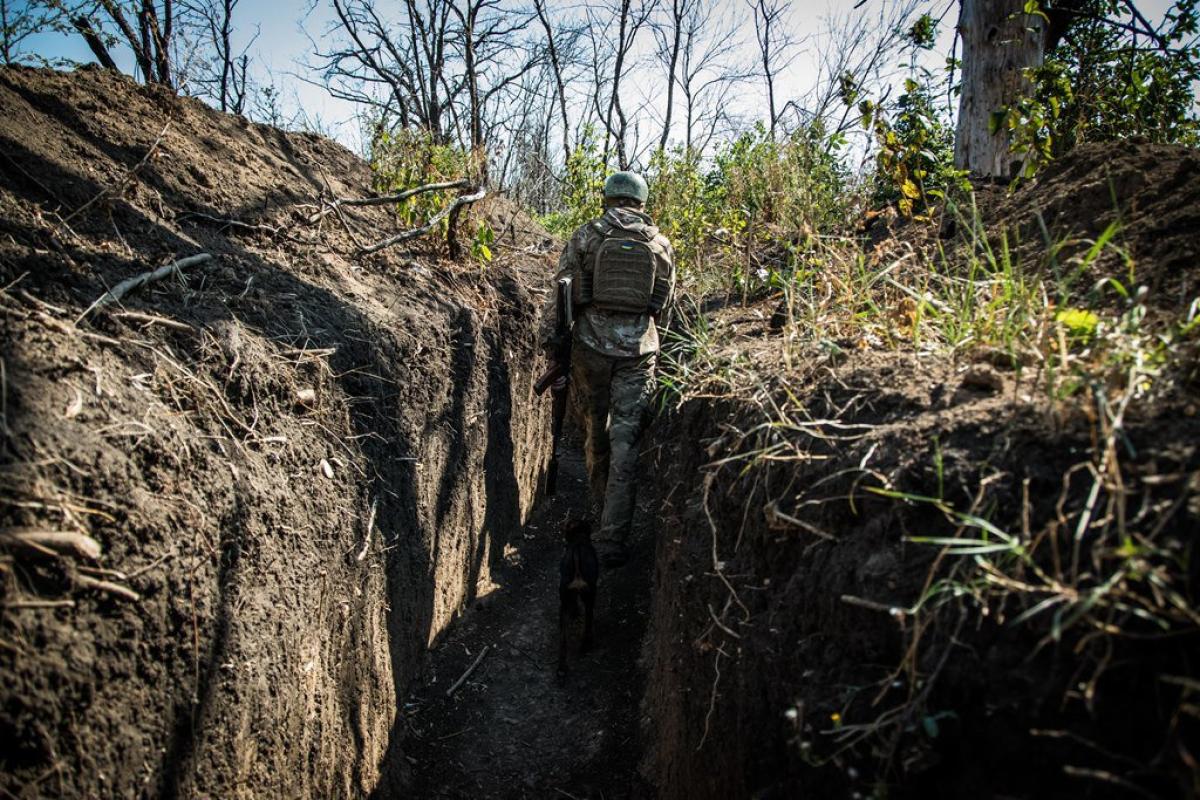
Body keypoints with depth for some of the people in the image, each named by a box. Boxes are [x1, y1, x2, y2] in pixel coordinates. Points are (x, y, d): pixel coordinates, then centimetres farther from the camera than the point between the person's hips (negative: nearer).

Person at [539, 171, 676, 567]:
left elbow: (560, 292, -5)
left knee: (595, 431, 18)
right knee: (625, 442, 0)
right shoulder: (660, 243, 7)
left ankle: (601, 508, 36)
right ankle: (612, 539, -1)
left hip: (591, 345, 0)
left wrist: (550, 342, -1)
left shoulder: (585, 236, 0)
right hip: (638, 351, 0)